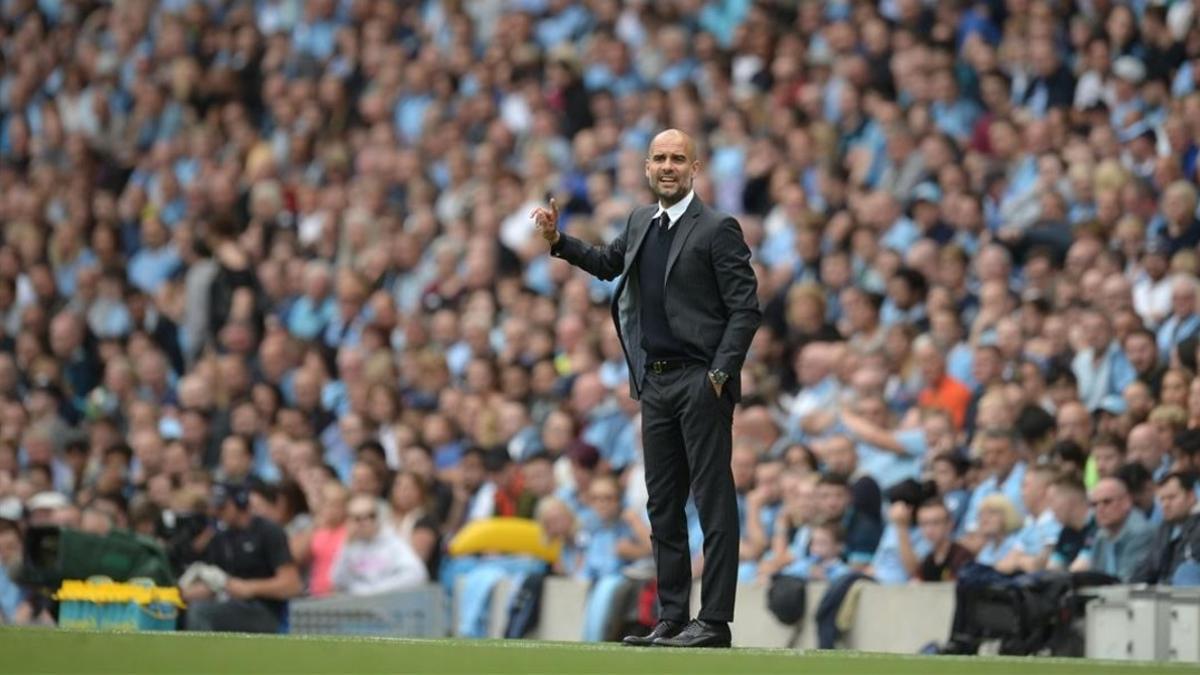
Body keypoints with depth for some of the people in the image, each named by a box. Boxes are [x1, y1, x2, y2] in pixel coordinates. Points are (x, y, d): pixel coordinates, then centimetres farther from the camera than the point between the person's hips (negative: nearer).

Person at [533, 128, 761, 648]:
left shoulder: (717, 230, -7)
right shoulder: (641, 223, 14)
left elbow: (746, 309, -10)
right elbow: (608, 263, 34)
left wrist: (721, 373, -16)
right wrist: (557, 241, 20)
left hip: (701, 384, -8)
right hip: (656, 383, 8)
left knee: (713, 503, -7)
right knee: (663, 507, 10)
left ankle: (714, 621, -7)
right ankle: (671, 618, 15)